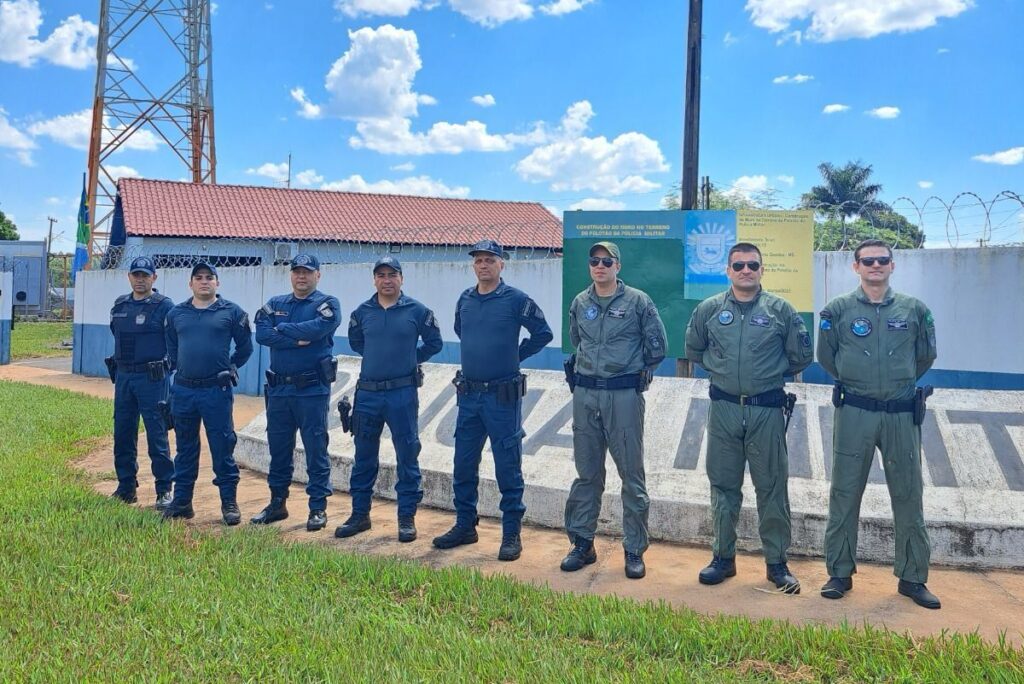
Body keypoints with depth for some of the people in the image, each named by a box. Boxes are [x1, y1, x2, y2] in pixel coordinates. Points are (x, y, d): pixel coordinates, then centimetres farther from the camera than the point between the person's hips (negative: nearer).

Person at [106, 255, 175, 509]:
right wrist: (118, 368, 17)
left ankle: (164, 490, 3)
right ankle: (126, 487, 22)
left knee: (157, 435, -4)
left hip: (151, 378, -6)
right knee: (123, 434, 11)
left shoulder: (164, 306, -7)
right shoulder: (119, 305, 12)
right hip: (123, 376, 6)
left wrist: (161, 365, -9)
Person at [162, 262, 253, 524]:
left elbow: (245, 347, 7)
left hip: (217, 391, -4)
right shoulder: (176, 313, 11)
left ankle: (229, 503, 8)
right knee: (185, 449, 12)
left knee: (223, 448, 0)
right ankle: (182, 501, 21)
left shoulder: (232, 312, 0)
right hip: (183, 390, 4)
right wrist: (178, 367, 13)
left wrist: (230, 368, 3)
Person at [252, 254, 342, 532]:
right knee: (278, 448, 13)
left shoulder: (327, 304, 0)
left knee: (316, 449, 0)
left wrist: (282, 328, -7)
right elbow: (261, 334, -4)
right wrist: (297, 340, -15)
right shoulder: (275, 304, 12)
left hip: (312, 389, -4)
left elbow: (316, 329, -20)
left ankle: (318, 507, 9)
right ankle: (277, 503, 26)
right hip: (278, 388, 5)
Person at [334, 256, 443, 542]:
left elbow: (434, 343, 8)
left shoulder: (416, 311, -2)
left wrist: (410, 359, 6)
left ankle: (407, 518, 12)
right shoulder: (362, 312, 5)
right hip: (367, 393, 3)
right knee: (364, 458, 10)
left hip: (402, 393, -3)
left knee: (407, 457, 2)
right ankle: (360, 515, 23)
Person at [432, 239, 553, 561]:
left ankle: (512, 534, 11)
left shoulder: (516, 300, -8)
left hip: (502, 396, -5)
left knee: (508, 468, 1)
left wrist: (516, 355, 2)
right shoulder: (464, 300, 7)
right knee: (463, 465, 12)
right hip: (468, 395, 6)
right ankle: (465, 526, 27)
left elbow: (543, 333, -2)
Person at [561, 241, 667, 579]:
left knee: (632, 476, 2)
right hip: (585, 396, 4)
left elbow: (657, 347, 3)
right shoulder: (580, 303, 9)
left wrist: (635, 373, 8)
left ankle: (634, 550, 12)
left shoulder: (638, 301, -3)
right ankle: (582, 544, 21)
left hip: (624, 396, -4)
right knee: (587, 474, 11)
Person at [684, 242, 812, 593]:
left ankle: (777, 562, 17)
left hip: (767, 410, -1)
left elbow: (802, 356, 8)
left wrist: (773, 372, 10)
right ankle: (723, 557, 22)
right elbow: (693, 350, 18)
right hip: (723, 409, 2)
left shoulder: (781, 310, -1)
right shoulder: (708, 309, 3)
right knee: (723, 486, 9)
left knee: (772, 488, 4)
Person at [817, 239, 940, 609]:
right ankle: (839, 574, 16)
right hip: (854, 414, -1)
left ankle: (912, 577, 19)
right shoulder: (838, 309, 0)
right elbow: (826, 357, 9)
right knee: (845, 494, 4)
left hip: (902, 414, 2)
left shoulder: (914, 310, 4)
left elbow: (926, 356, 16)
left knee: (908, 495, 7)